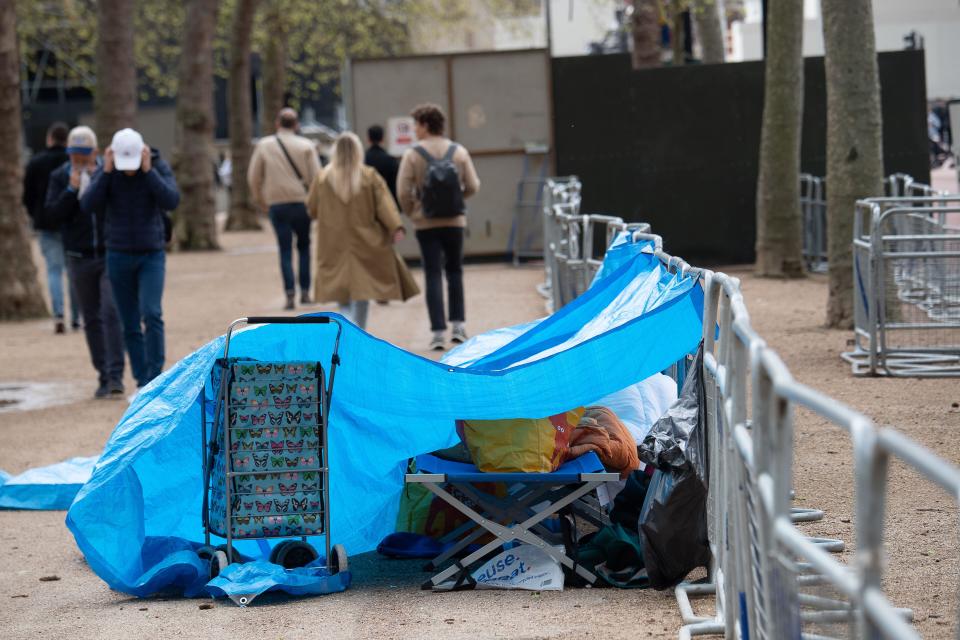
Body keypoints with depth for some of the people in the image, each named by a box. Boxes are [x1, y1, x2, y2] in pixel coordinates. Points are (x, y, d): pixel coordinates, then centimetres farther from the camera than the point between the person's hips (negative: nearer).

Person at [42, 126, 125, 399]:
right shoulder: (60, 177, 2)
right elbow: (51, 217, -6)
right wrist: (72, 190, -15)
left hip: (111, 254, -2)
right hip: (80, 258, 3)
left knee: (112, 313, -14)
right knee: (92, 320, 8)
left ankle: (116, 376, -15)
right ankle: (104, 377, 15)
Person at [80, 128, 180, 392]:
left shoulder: (160, 168, -9)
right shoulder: (105, 172, -7)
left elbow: (171, 201, -24)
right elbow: (87, 206, -20)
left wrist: (148, 170, -28)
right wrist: (107, 171, -25)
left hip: (152, 256, -2)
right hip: (119, 257, 2)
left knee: (151, 314, -20)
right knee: (131, 325, 5)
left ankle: (155, 378, -13)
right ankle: (142, 383, 16)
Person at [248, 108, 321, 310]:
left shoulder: (263, 145, 2)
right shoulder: (306, 146, -1)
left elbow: (253, 177, 4)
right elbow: (316, 176, -4)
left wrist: (259, 199, 18)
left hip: (276, 204, 0)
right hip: (302, 202, 0)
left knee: (285, 249, 3)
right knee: (303, 246, 15)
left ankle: (290, 293, -10)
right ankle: (305, 292, 10)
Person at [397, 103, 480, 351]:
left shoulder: (412, 155, -9)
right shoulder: (459, 152, -2)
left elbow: (403, 192, -12)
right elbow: (473, 186, -3)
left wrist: (411, 212, 6)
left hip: (426, 224, -2)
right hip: (454, 221, 2)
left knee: (433, 275, 2)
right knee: (454, 271, 17)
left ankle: (438, 332, -3)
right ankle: (458, 325, 14)